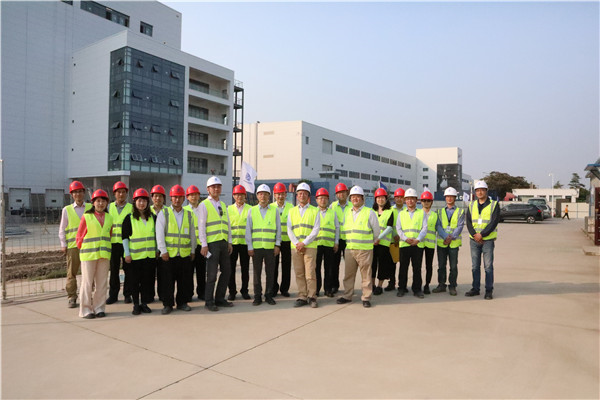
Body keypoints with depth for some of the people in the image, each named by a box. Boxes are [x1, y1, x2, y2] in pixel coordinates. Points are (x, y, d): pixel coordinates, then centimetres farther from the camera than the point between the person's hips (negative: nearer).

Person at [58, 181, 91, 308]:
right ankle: (71, 297, 14)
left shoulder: (90, 207, 7)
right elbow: (62, 229, 9)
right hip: (72, 245, 0)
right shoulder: (67, 210, 6)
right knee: (71, 273, 4)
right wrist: (63, 245, 2)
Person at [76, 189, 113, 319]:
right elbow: (79, 236, 2)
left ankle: (99, 308, 15)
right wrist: (83, 250, 5)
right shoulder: (86, 217, -2)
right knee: (87, 282, 0)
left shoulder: (109, 218, 10)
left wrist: (106, 249, 11)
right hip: (88, 254, -4)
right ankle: (85, 310, 9)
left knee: (102, 282, 6)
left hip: (104, 255, 4)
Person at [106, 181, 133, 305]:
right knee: (114, 270, 7)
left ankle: (127, 294, 15)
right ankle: (113, 294, 18)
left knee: (128, 269, 3)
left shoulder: (131, 208, 4)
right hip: (113, 243, 2)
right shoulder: (109, 207, 11)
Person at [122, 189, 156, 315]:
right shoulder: (129, 218, -2)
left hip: (150, 255, 3)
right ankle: (136, 304, 15)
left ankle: (144, 303, 18)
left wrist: (157, 250, 12)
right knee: (135, 281, 3)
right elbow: (124, 237, -1)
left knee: (148, 280, 6)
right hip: (135, 255, -3)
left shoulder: (153, 217, 8)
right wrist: (127, 254, -6)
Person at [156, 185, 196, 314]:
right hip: (168, 254, -2)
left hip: (185, 254, 3)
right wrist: (163, 251, -9)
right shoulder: (163, 213, 3)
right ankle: (168, 304, 13)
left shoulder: (189, 214, 13)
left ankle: (182, 302, 20)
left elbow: (192, 234, 16)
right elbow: (159, 234, -3)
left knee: (184, 280, 7)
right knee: (168, 280, 2)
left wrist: (193, 250, 12)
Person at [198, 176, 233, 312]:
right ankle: (209, 302, 9)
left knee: (226, 271, 9)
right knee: (212, 274, -3)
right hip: (212, 243, -6)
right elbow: (201, 226, -7)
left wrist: (230, 242, 13)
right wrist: (204, 245, -13)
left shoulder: (223, 205, 18)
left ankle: (220, 299, 21)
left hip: (224, 243, 7)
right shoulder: (204, 205, -2)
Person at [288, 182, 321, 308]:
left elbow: (316, 230, -3)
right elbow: (289, 230, 7)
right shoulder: (292, 211, 14)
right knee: (299, 273, 4)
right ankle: (302, 297, 12)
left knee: (310, 273, -5)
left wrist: (304, 243, -12)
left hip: (310, 246, -3)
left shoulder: (314, 211, 6)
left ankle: (312, 297, 5)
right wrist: (296, 243, -8)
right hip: (295, 247, 3)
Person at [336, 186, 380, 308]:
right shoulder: (347, 212, 13)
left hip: (365, 249, -4)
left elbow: (376, 229, 9)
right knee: (348, 274, 10)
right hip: (349, 248, 4)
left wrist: (374, 241, 18)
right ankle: (347, 296, 21)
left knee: (366, 275, -1)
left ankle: (366, 298, 10)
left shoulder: (369, 212, 0)